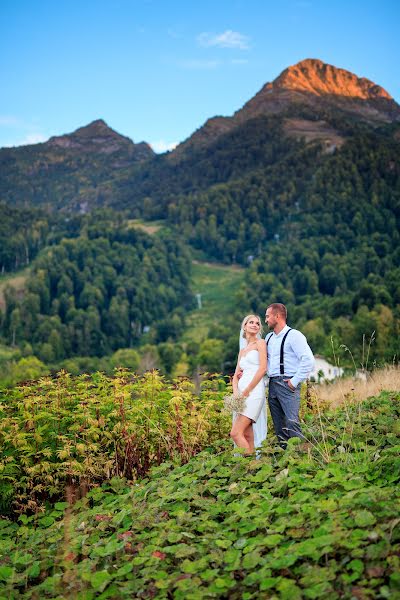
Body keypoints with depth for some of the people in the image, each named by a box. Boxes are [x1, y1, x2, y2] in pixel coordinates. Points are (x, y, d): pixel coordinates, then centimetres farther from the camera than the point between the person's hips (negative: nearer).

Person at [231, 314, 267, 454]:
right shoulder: (242, 351, 23)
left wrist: (246, 391, -11)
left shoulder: (260, 343, 3)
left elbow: (263, 369, -9)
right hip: (241, 393, 7)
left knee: (236, 433, -16)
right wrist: (236, 392, -2)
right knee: (247, 435, 4)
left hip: (254, 392, -7)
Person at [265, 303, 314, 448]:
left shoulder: (293, 335, -8)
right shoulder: (269, 337, 17)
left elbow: (308, 360, -16)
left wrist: (295, 381, -16)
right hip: (272, 385, 8)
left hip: (287, 383, -8)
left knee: (292, 423, -15)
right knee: (278, 424, 9)